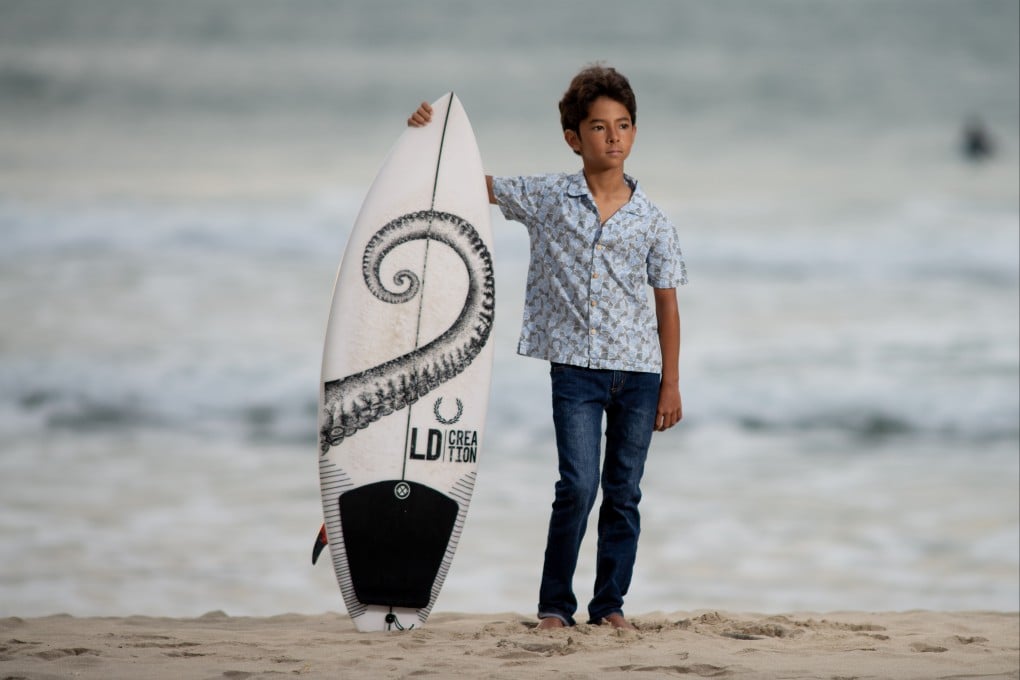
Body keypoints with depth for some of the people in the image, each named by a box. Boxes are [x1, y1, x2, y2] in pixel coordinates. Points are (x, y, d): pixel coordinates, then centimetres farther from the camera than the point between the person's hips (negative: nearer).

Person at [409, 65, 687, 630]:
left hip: (639, 371, 2)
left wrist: (671, 383, 5)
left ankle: (610, 603, 14)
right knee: (578, 487, -10)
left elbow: (666, 304, 7)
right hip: (575, 369, -2)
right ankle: (555, 604, 1)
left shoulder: (651, 221, 4)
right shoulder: (545, 198, 2)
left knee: (623, 493, 5)